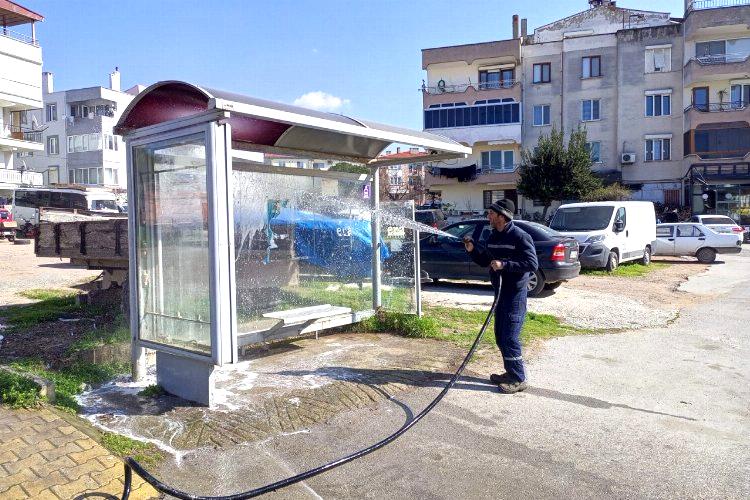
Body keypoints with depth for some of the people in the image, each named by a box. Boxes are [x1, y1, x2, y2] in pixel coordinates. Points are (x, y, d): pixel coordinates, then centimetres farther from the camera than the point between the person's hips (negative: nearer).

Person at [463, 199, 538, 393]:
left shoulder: (520, 236, -15)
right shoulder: (493, 237, 10)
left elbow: (532, 264, -20)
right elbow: (485, 261, 18)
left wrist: (504, 265, -26)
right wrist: (473, 250, 0)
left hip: (515, 293, -9)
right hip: (500, 292, 9)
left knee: (510, 337, -6)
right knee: (500, 336, 15)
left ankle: (518, 379, 6)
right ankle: (510, 372, 29)